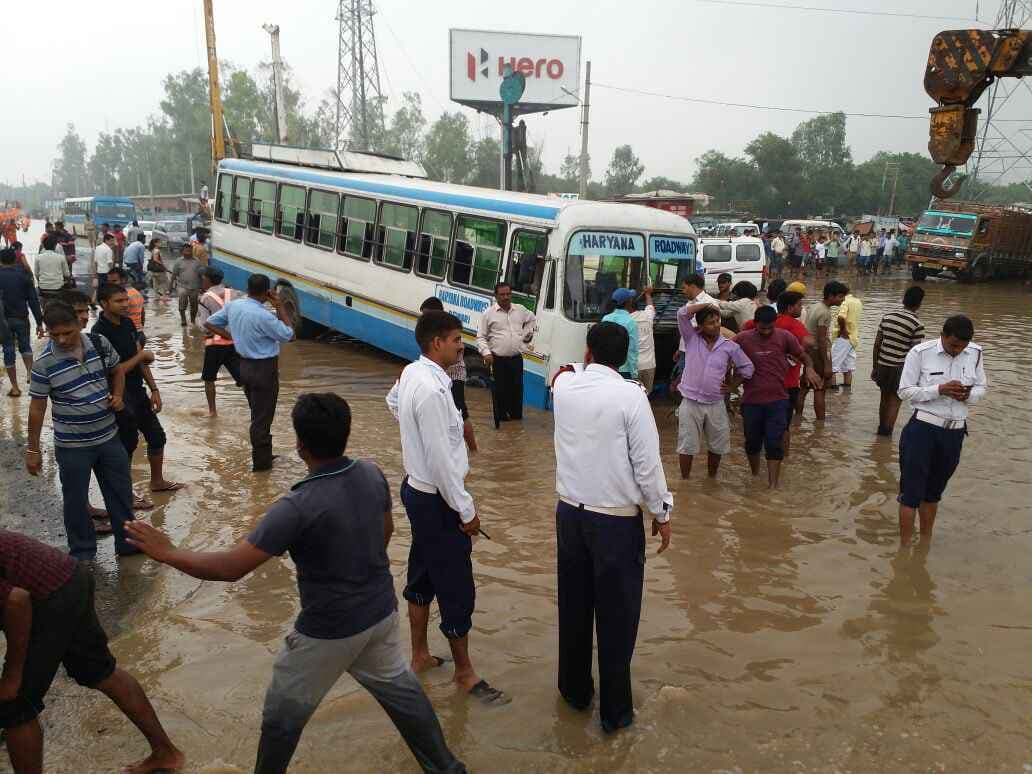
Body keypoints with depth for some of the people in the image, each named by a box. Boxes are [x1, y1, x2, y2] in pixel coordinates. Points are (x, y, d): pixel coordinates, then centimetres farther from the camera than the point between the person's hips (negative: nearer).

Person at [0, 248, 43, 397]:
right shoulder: (23, 275, -4)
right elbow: (33, 300, -6)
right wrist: (39, 322, -3)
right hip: (22, 318, 1)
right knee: (25, 345, 22)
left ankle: (15, 387, 8)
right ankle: (30, 373, 1)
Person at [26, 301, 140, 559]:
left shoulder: (100, 343, -8)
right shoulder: (44, 364, -17)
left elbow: (117, 371, 12)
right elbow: (37, 407, -8)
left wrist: (118, 395, -8)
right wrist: (33, 449, -4)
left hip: (109, 437, 4)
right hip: (72, 446, -3)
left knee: (120, 492, 15)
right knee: (76, 500, 10)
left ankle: (127, 542, 33)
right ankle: (82, 554, 29)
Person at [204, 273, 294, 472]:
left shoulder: (233, 306, -1)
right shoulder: (263, 316, -25)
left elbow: (209, 323, 11)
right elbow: (288, 335, -15)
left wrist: (231, 336, 10)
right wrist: (280, 307, -13)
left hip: (245, 365, 8)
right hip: (264, 368, -8)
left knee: (257, 414, 21)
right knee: (263, 416, 4)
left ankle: (264, 454, 33)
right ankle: (261, 462, 14)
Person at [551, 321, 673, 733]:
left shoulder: (563, 385, -3)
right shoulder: (631, 395, -16)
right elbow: (647, 463, -14)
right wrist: (661, 514, -3)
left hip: (570, 511, 5)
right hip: (617, 520, -5)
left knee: (574, 605, 19)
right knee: (617, 614, 8)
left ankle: (575, 689, 36)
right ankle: (615, 710, 19)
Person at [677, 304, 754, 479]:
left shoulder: (730, 346, 0)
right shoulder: (691, 338, -3)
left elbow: (747, 367, 13)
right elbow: (682, 314, -15)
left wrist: (733, 386, 9)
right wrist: (706, 304, -10)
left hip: (716, 404, 2)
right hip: (690, 403, -2)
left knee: (717, 445, 14)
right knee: (687, 445, 4)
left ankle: (712, 478, 35)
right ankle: (684, 480, 19)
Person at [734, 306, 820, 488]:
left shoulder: (785, 337, -5)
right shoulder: (743, 338, -7)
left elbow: (803, 355, 5)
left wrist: (809, 368, -17)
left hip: (777, 400, -1)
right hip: (751, 401, 1)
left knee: (774, 444, -3)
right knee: (752, 441, 15)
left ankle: (773, 486, 3)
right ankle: (755, 477, 39)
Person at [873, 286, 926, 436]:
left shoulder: (887, 317, 2)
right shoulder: (917, 325, -12)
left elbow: (877, 344, 5)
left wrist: (875, 367, 14)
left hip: (882, 365, 5)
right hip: (900, 368, -5)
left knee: (885, 398, 20)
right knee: (894, 401, 6)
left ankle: (881, 429, 33)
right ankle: (886, 432, 6)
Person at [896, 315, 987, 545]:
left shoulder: (975, 354, 1)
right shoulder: (921, 353, -12)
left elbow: (981, 388, 11)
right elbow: (905, 391, -9)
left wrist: (968, 395, -12)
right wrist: (939, 390, -22)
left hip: (955, 432, 4)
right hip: (923, 428, -4)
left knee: (934, 491, 18)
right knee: (911, 491, 0)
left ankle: (925, 543, 33)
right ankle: (905, 546, 10)